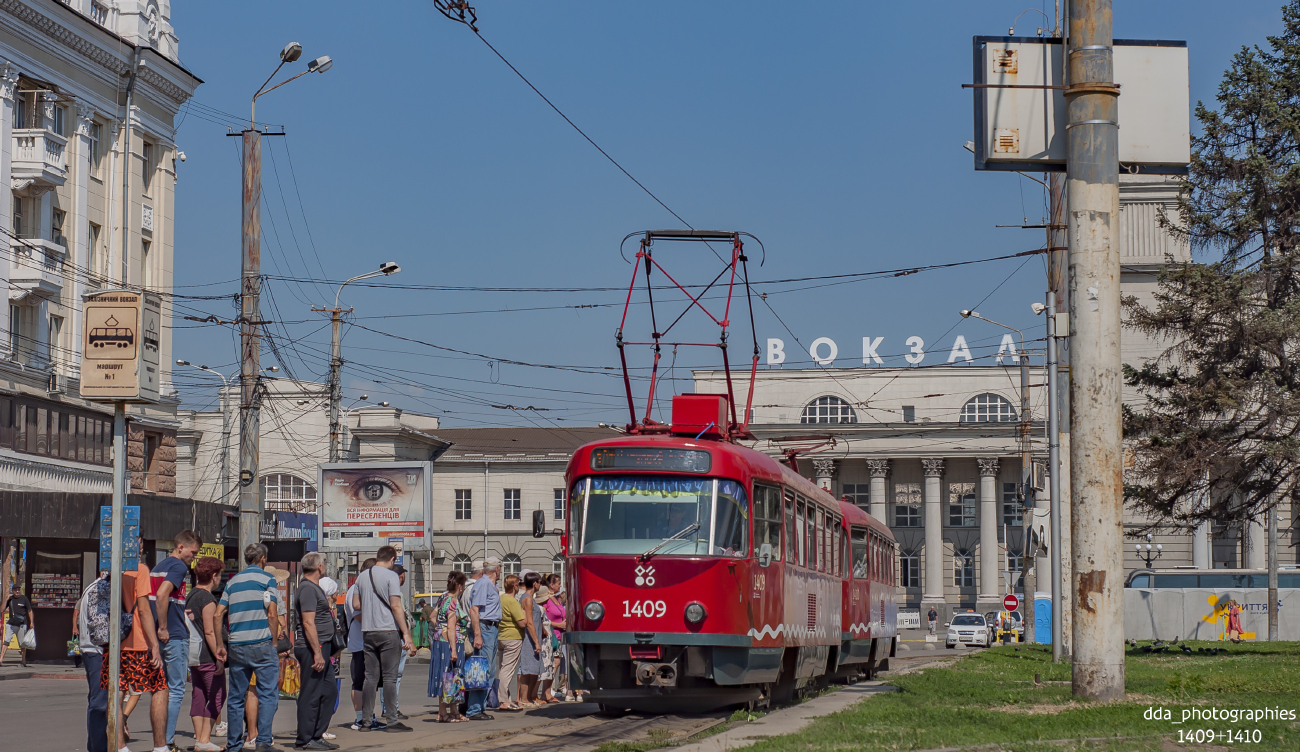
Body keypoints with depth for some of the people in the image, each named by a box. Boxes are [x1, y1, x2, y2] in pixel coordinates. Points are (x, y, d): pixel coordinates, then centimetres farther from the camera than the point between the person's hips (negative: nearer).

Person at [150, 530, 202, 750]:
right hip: (175, 636, -9)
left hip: (161, 636, 9)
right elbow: (162, 595, -25)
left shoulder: (159, 567, 18)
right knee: (176, 691, -4)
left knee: (164, 689, 13)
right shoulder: (179, 567, -11)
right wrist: (163, 628, -20)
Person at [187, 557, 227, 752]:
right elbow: (209, 632, -18)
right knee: (217, 695, -3)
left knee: (198, 695, 9)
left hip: (192, 655, 9)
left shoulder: (190, 596, 14)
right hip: (207, 656, -9)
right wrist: (218, 657, -17)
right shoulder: (208, 599, -14)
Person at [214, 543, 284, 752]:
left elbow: (218, 615, 10)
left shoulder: (233, 581, 14)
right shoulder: (267, 578, 0)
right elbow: (272, 614, -8)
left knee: (236, 697, 10)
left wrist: (220, 644, 16)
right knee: (268, 694, -2)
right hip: (261, 644, -5)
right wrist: (274, 641, 0)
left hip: (236, 647, 5)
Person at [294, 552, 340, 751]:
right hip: (311, 648, -10)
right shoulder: (308, 589, -13)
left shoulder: (315, 588, 19)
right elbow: (308, 623, -20)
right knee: (311, 695, -6)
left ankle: (317, 735, 17)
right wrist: (317, 653, -24)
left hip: (322, 648, 10)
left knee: (329, 692, 12)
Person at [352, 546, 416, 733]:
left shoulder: (362, 576, 10)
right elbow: (396, 606, -13)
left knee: (371, 677, 9)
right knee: (389, 677, -3)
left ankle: (366, 720, 9)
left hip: (368, 632, 6)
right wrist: (406, 634, -12)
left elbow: (356, 605, 15)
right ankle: (391, 720, -4)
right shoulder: (390, 576, -8)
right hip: (388, 631, -6)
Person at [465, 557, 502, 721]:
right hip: (485, 628, -10)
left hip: (492, 628, 10)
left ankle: (479, 708, 14)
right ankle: (474, 711, -12)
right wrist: (477, 635, -23)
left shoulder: (491, 585, 18)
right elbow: (474, 610, -18)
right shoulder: (483, 584, -12)